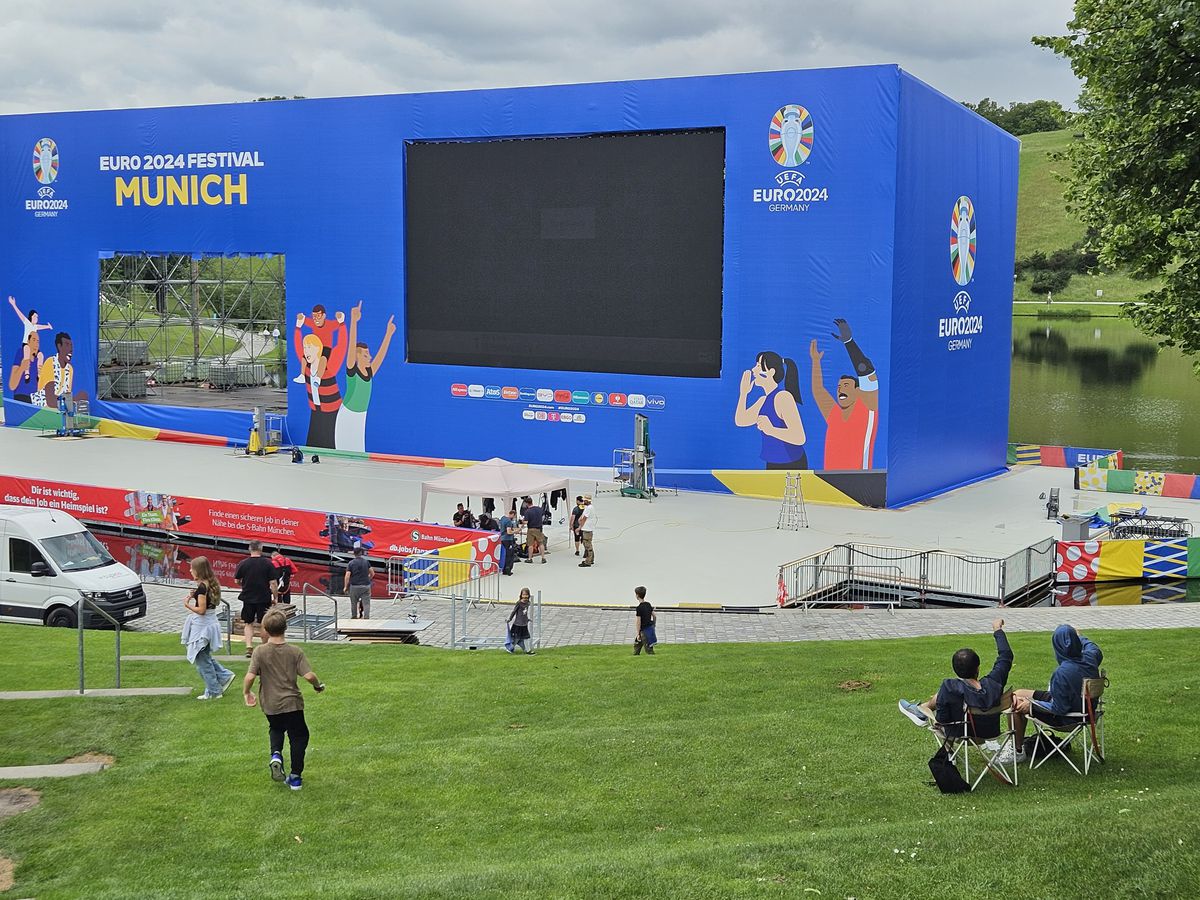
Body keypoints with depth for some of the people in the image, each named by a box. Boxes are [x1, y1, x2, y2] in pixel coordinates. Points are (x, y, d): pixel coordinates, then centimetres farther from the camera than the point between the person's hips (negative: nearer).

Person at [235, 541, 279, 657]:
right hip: (264, 598, -1)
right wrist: (275, 597, 0)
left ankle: (249, 646, -3)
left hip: (248, 597, 1)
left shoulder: (242, 564, -4)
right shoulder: (268, 563, -8)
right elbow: (273, 583, -9)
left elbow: (237, 581, 5)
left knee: (248, 623, 11)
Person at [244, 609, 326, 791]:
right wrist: (317, 686, 6)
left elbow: (250, 676, -18)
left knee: (276, 729, 29)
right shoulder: (295, 652, -10)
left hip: (270, 705, 1)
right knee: (298, 737, 14)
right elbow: (308, 675, -15)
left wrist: (246, 692, 1)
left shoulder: (260, 651, -11)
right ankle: (295, 777, 14)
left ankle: (276, 754, 2)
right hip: (291, 703, -1)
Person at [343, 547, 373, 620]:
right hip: (365, 586, 0)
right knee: (366, 603, 0)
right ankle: (366, 618, -8)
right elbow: (372, 573, 6)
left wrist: (345, 587, 0)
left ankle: (354, 617, 27)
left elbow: (347, 576, -9)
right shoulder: (366, 562, 2)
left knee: (354, 603, 16)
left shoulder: (351, 563, -4)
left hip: (354, 586, 0)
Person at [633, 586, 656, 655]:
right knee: (636, 644, 22)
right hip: (650, 628, 9)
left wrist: (638, 634, -13)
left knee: (649, 649, -3)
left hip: (645, 630, -9)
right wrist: (653, 626, 22)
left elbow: (638, 622, -18)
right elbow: (654, 616, 11)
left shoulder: (639, 608, -19)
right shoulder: (648, 604, 5)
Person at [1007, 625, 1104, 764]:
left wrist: (1031, 705, -15)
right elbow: (1095, 649, 14)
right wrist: (1080, 637, 31)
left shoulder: (1062, 673, -35)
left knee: (1016, 705, 2)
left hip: (1066, 719, -8)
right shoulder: (1090, 658, -14)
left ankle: (1018, 752, 16)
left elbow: (1059, 709, -28)